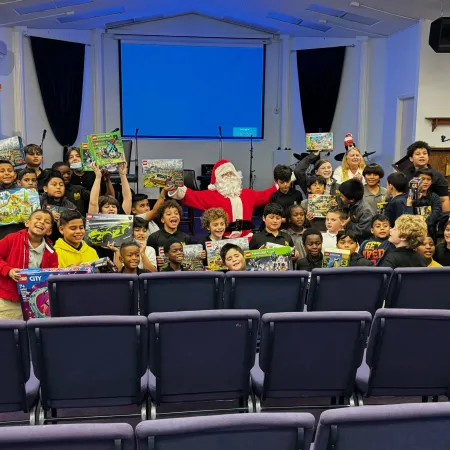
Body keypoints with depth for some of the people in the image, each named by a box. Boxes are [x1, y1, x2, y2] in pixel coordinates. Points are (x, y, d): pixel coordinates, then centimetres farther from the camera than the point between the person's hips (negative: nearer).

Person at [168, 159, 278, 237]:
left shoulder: (247, 194, 17)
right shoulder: (211, 196, 1)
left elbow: (264, 195, 28)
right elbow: (192, 196, -9)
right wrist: (176, 190, -25)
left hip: (246, 238, 4)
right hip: (222, 240, -4)